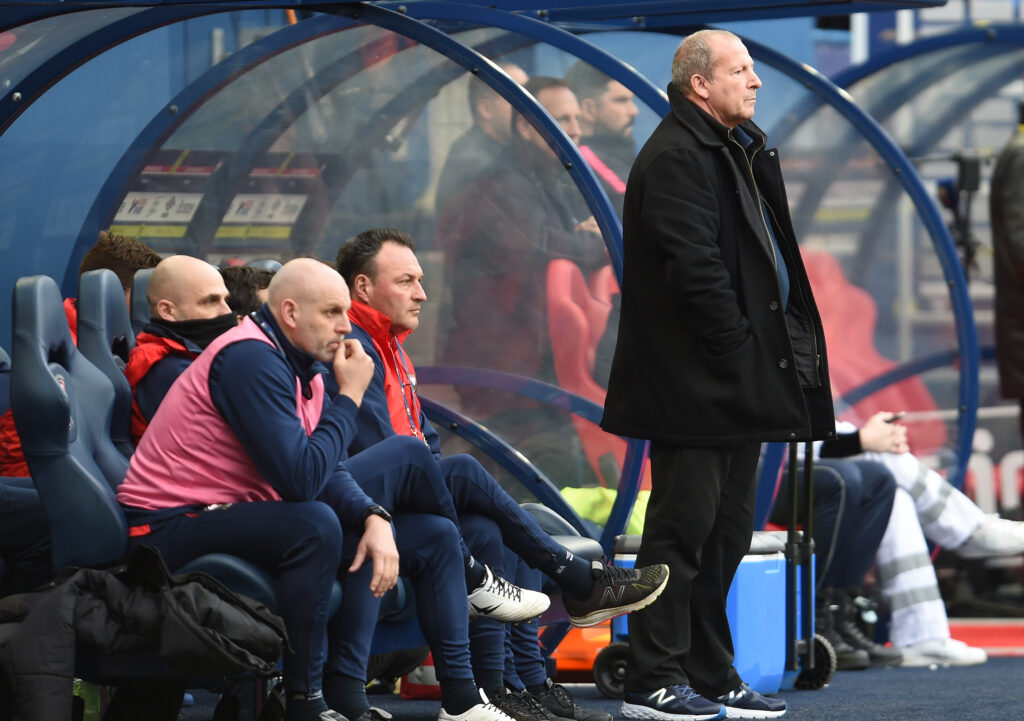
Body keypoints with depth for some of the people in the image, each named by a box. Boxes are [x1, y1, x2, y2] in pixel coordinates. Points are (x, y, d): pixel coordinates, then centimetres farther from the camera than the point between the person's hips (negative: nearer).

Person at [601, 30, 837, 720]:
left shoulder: (738, 151, 18)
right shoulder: (676, 158, -14)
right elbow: (694, 269, -20)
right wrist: (740, 349, -18)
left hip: (737, 385, 10)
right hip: (695, 386, -10)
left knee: (727, 531, 12)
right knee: (683, 528, -6)